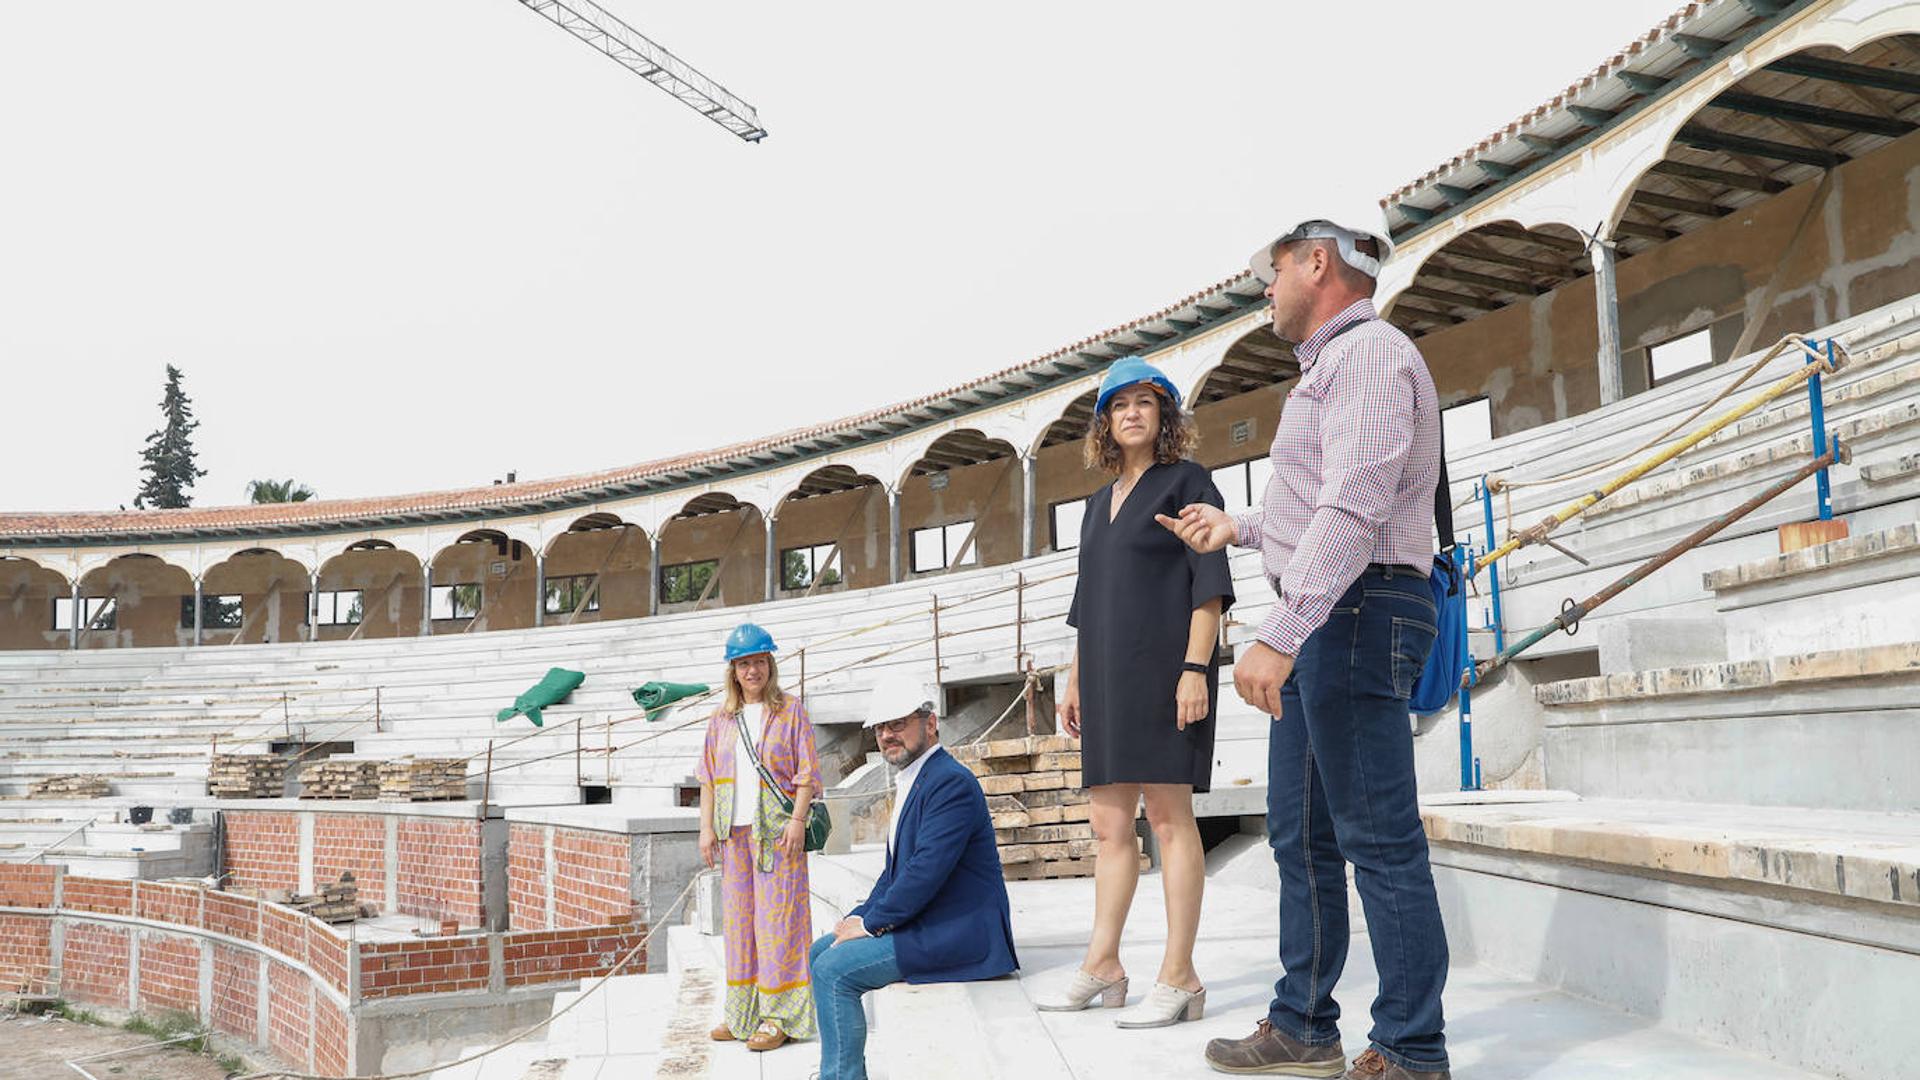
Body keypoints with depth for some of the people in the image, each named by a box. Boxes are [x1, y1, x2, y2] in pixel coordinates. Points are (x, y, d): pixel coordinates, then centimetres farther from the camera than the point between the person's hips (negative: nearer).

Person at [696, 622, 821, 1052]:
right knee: (738, 916, 8)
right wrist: (706, 828, 5)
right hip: (734, 832, 5)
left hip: (777, 830, -5)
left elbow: (807, 771, -3)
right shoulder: (720, 720, 13)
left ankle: (778, 1015, 0)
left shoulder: (790, 710, 2)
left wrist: (797, 820, -13)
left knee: (777, 915, -6)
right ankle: (742, 1012, 18)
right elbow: (708, 778, 14)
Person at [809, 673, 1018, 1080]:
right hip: (923, 924, 11)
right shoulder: (911, 783, 17)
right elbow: (896, 868, 20)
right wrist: (862, 916, 5)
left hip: (958, 933, -11)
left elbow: (927, 869, -24)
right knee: (820, 951, 14)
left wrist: (872, 923, -16)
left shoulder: (951, 782, -17)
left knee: (833, 969, -18)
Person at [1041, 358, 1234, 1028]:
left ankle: (1178, 979, -6)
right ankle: (1102, 966, 14)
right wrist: (1075, 680, 18)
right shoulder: (1100, 504, 21)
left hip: (1164, 665, -7)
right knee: (1108, 822, 8)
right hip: (1109, 673, 7)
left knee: (1167, 813, -8)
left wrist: (1196, 668, -17)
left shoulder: (1186, 483, 1)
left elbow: (1209, 583, -8)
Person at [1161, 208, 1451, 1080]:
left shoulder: (1368, 353, -10)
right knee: (1301, 834, 13)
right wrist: (1240, 527, 35)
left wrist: (1277, 636, -28)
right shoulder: (1332, 365, 23)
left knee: (1378, 839, -7)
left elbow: (1354, 511, -23)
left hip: (1358, 613, -11)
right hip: (1322, 623, 11)